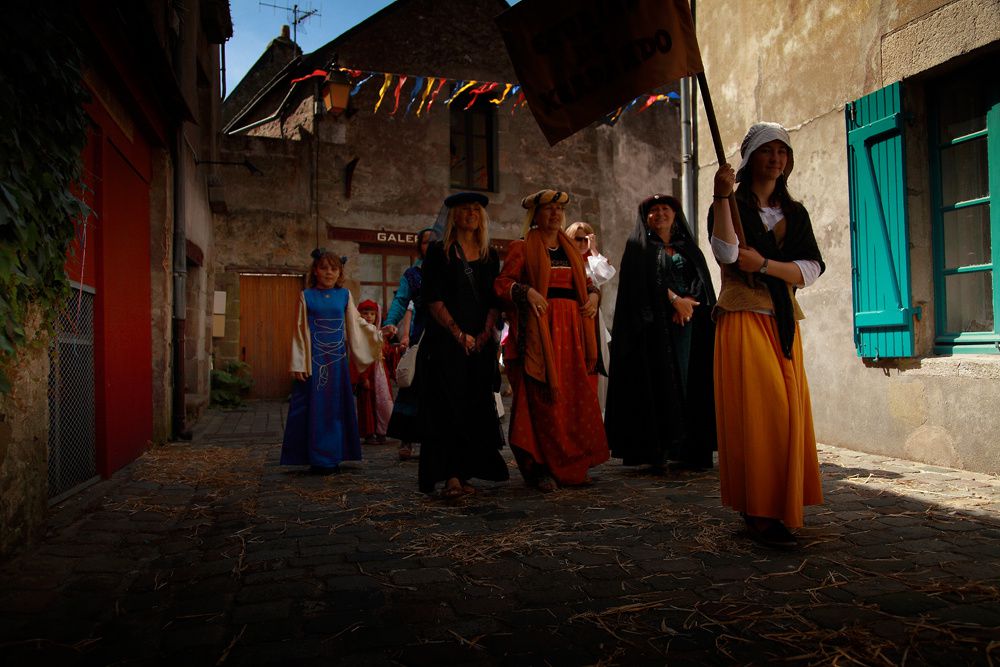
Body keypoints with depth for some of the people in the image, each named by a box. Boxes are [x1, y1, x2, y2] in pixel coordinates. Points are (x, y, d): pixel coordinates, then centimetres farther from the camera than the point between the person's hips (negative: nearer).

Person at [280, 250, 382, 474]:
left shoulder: (345, 295, 8)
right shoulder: (307, 296, 1)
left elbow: (356, 323, 12)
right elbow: (300, 331, 0)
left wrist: (378, 334, -1)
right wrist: (298, 364, -5)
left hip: (338, 359, 2)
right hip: (314, 360, -2)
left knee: (336, 407, 6)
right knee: (315, 408, -1)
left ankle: (333, 456, 15)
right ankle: (317, 458, 6)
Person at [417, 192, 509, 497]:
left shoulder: (490, 255, 14)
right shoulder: (438, 252, 3)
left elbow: (494, 299, 11)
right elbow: (433, 298, -5)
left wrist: (486, 332, -6)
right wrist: (459, 334, -12)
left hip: (481, 343, 4)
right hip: (445, 343, -4)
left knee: (475, 408, 2)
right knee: (448, 406, -6)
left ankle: (464, 473, 9)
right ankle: (450, 475, -5)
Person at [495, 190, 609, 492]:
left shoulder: (570, 249, 21)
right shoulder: (522, 248, 4)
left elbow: (585, 282, 26)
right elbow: (502, 283, -3)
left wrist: (593, 295, 5)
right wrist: (527, 291, -20)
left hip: (571, 329, 5)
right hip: (539, 329, -5)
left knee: (575, 396, 2)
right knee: (542, 399, -7)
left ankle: (574, 465, 11)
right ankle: (542, 469, -1)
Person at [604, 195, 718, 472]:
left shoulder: (688, 247, 22)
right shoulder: (638, 247, 11)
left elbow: (702, 280, 9)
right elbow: (643, 281, -5)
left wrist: (689, 300, -10)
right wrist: (674, 298, -13)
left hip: (686, 322, 3)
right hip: (653, 323, -3)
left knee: (685, 381, -4)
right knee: (658, 383, -10)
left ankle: (686, 449, -2)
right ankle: (656, 450, -9)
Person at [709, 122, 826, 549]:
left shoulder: (795, 213, 18)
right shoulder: (731, 205, 5)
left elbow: (811, 270, 4)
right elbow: (726, 254, -16)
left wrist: (764, 264, -11)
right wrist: (722, 198, -20)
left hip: (783, 322, 5)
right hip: (743, 319, -5)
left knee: (788, 414, 2)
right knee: (757, 414, -12)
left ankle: (780, 508, 13)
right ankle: (758, 513, -8)